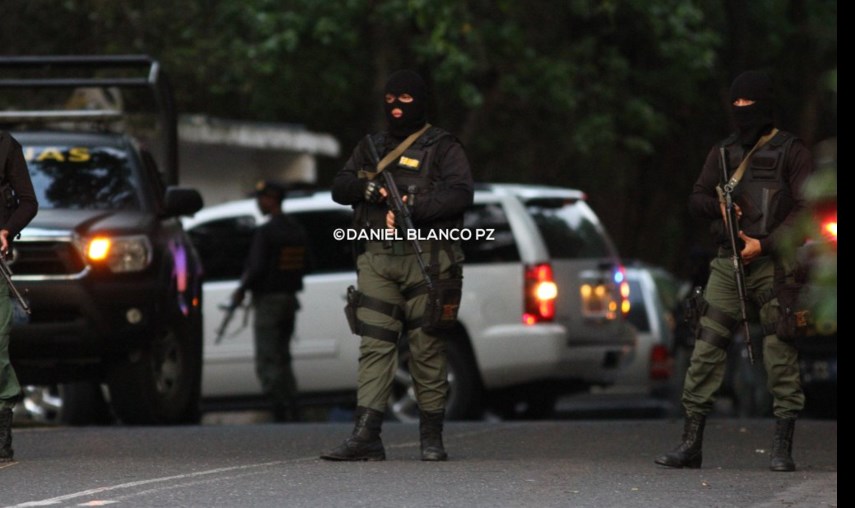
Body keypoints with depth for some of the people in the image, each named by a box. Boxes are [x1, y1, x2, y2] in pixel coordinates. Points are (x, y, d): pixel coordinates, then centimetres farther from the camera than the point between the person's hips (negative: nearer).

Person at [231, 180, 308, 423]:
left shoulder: (265, 232, -15)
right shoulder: (297, 230, 11)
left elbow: (257, 268, -19)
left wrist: (241, 290, -6)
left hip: (268, 300, -8)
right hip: (290, 299, 8)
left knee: (268, 362, -6)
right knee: (283, 360, 15)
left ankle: (284, 412, -13)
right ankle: (291, 415, 13)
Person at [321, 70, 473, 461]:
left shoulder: (443, 148, 4)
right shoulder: (372, 147, 19)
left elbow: (460, 194, -10)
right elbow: (339, 188, 13)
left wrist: (412, 208, -18)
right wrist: (368, 187, -9)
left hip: (425, 261, -4)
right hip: (377, 260, 4)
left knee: (427, 349, -1)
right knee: (374, 345, -5)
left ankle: (431, 438, 7)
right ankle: (366, 436, -11)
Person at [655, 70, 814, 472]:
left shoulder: (791, 152, 3)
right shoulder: (724, 152, 17)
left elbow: (806, 209, -4)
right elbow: (696, 199, 19)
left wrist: (765, 244, -13)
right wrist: (718, 206, -4)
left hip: (774, 262, -4)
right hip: (729, 263, 4)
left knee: (781, 355, -6)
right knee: (706, 348, -3)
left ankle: (783, 448, -2)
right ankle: (691, 444, -2)